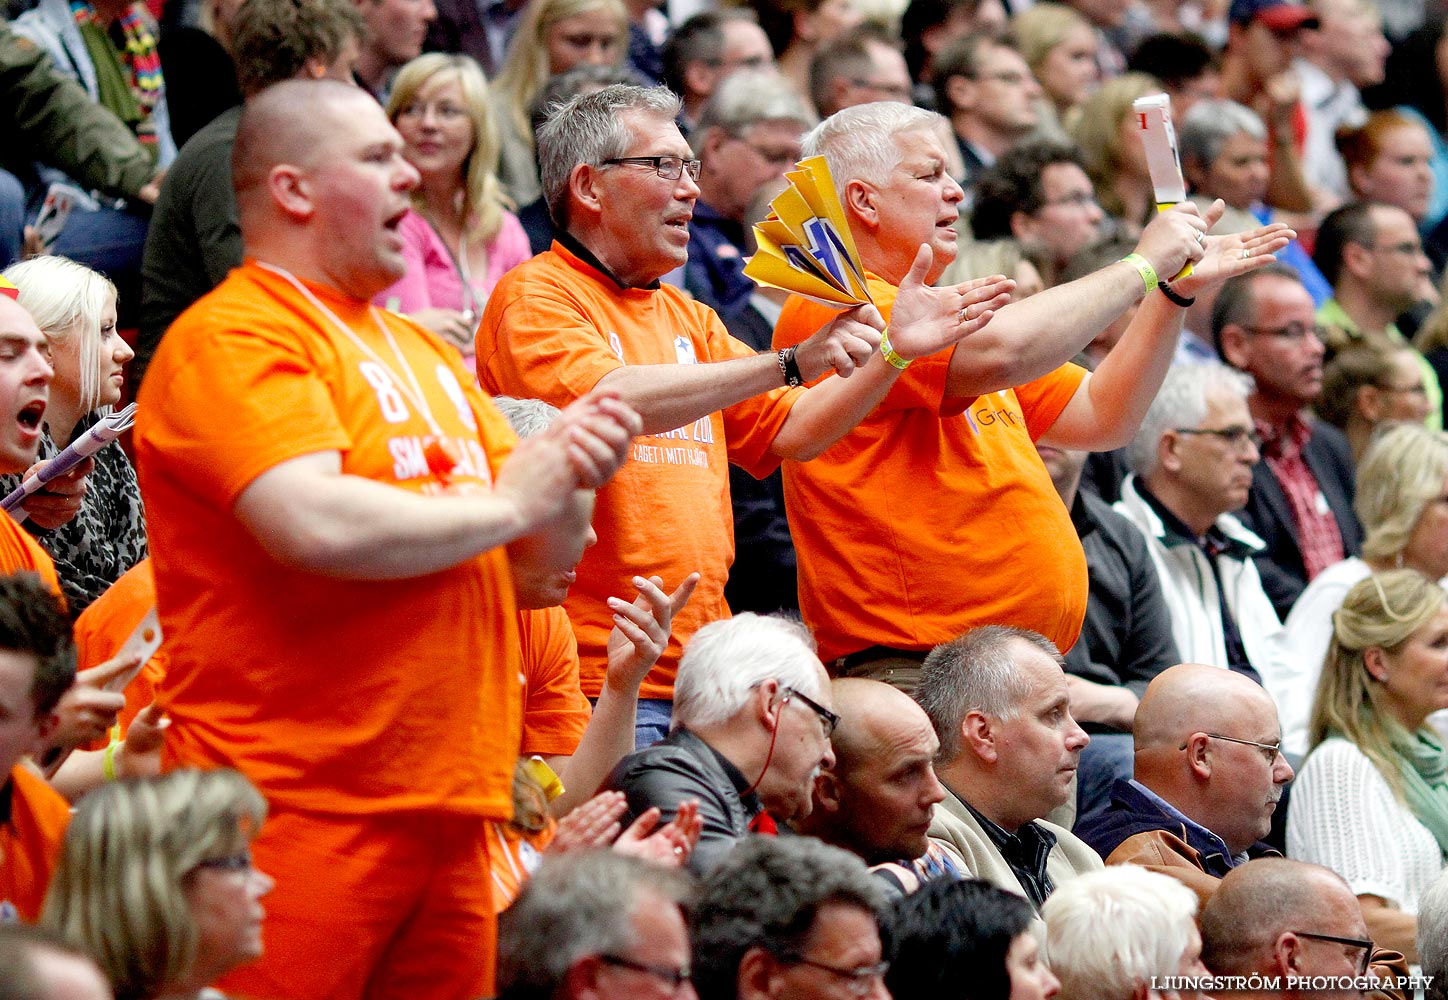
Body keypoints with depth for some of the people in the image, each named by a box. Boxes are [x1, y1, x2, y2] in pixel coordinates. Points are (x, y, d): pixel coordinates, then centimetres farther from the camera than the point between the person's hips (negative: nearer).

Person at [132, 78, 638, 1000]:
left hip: (450, 812, 8)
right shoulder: (232, 336, -7)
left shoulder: (425, 354, 21)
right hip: (296, 811, -8)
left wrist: (574, 478, -2)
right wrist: (507, 503, -9)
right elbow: (319, 527, -22)